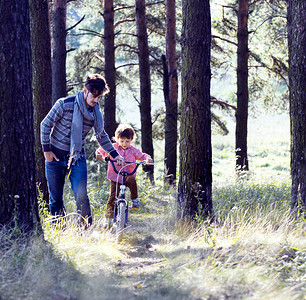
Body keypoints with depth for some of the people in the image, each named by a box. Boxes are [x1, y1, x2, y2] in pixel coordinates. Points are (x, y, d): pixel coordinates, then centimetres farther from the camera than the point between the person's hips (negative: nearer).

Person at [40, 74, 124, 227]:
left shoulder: (95, 111, -1)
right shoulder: (65, 104, -15)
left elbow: (101, 135, 14)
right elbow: (45, 125, -7)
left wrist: (115, 154, 11)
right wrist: (46, 150, -8)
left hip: (77, 157, 2)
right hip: (55, 157, -2)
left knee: (81, 197, -11)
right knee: (55, 199, 4)